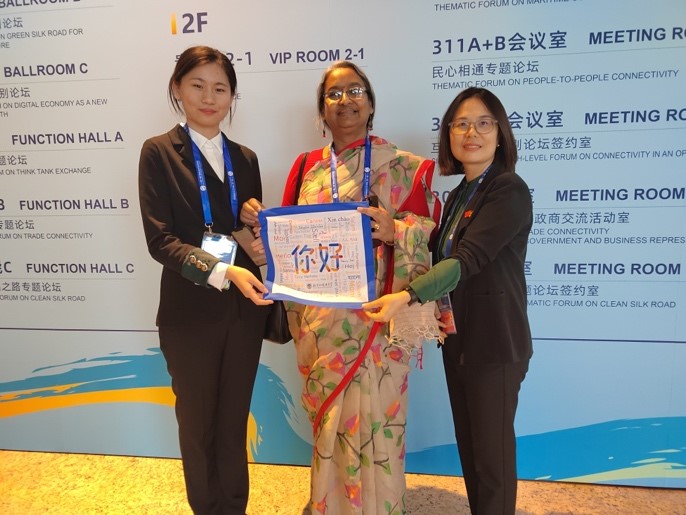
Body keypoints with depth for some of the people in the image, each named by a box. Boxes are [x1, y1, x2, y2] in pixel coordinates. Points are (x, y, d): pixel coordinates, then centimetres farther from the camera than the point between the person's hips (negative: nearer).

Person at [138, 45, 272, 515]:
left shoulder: (245, 158, 9)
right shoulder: (159, 151, -4)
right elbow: (160, 240, -13)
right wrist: (223, 271, -25)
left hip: (244, 310, 4)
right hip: (191, 313, -3)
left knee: (235, 423, 17)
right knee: (198, 423, 15)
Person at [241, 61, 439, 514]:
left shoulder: (402, 168, -3)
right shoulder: (306, 166, 9)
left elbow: (425, 238, -6)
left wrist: (395, 231, -26)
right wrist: (257, 222, -8)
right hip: (319, 320, 4)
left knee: (371, 422, 5)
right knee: (327, 421, 18)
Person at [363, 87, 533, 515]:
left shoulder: (510, 190, -15)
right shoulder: (459, 194, 11)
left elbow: (468, 258, -26)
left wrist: (406, 297, -37)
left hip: (494, 342, -8)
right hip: (457, 337, 8)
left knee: (492, 452, 5)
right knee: (468, 446, 19)